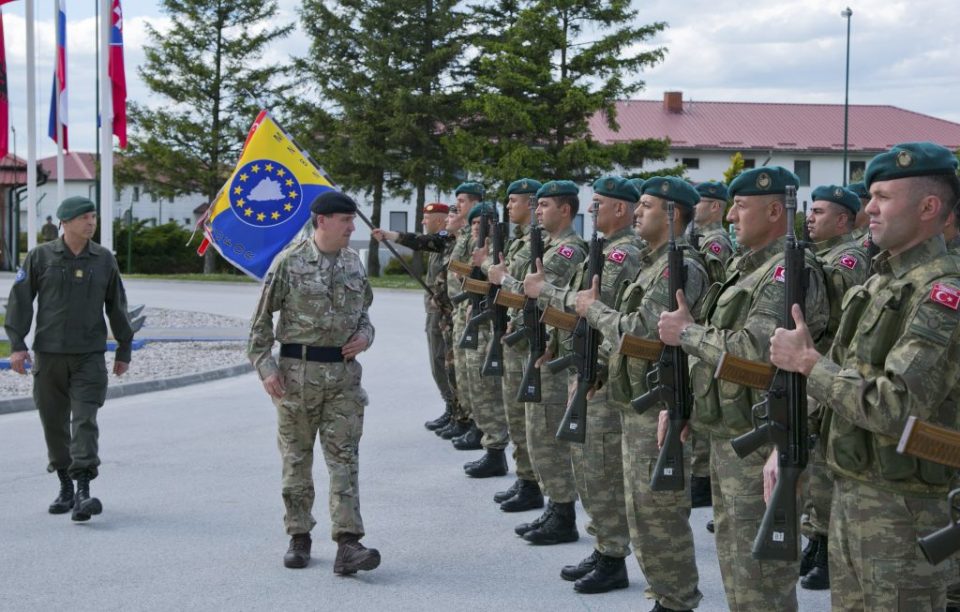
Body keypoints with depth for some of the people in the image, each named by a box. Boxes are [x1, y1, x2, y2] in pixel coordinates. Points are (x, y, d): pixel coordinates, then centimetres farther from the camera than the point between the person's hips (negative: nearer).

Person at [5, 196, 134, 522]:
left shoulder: (104, 259, 7)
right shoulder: (40, 257, 2)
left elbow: (117, 306, 15)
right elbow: (19, 300, 2)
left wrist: (124, 349, 16)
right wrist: (17, 344, -6)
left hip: (90, 355, 0)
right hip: (49, 354, 0)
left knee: (85, 421, -11)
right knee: (54, 422, 7)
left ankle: (83, 490, -16)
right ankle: (65, 487, 21)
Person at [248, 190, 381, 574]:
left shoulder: (354, 263, 8)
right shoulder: (289, 262, -7)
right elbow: (261, 320, -3)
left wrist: (364, 336, 0)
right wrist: (265, 367, -9)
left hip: (344, 373, 3)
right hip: (298, 370, -3)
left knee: (344, 458, -4)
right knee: (297, 459, 7)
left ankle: (348, 545, -8)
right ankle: (299, 538, 19)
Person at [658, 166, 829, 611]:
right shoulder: (744, 266, 15)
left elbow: (753, 351, -29)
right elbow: (716, 343, 22)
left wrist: (686, 331, -16)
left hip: (760, 445, -10)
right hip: (726, 437, 10)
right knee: (734, 563, 18)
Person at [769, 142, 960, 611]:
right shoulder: (879, 282, 12)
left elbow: (896, 410, -27)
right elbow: (837, 377, 18)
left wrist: (808, 361, -19)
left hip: (902, 507, -9)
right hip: (848, 495, 9)